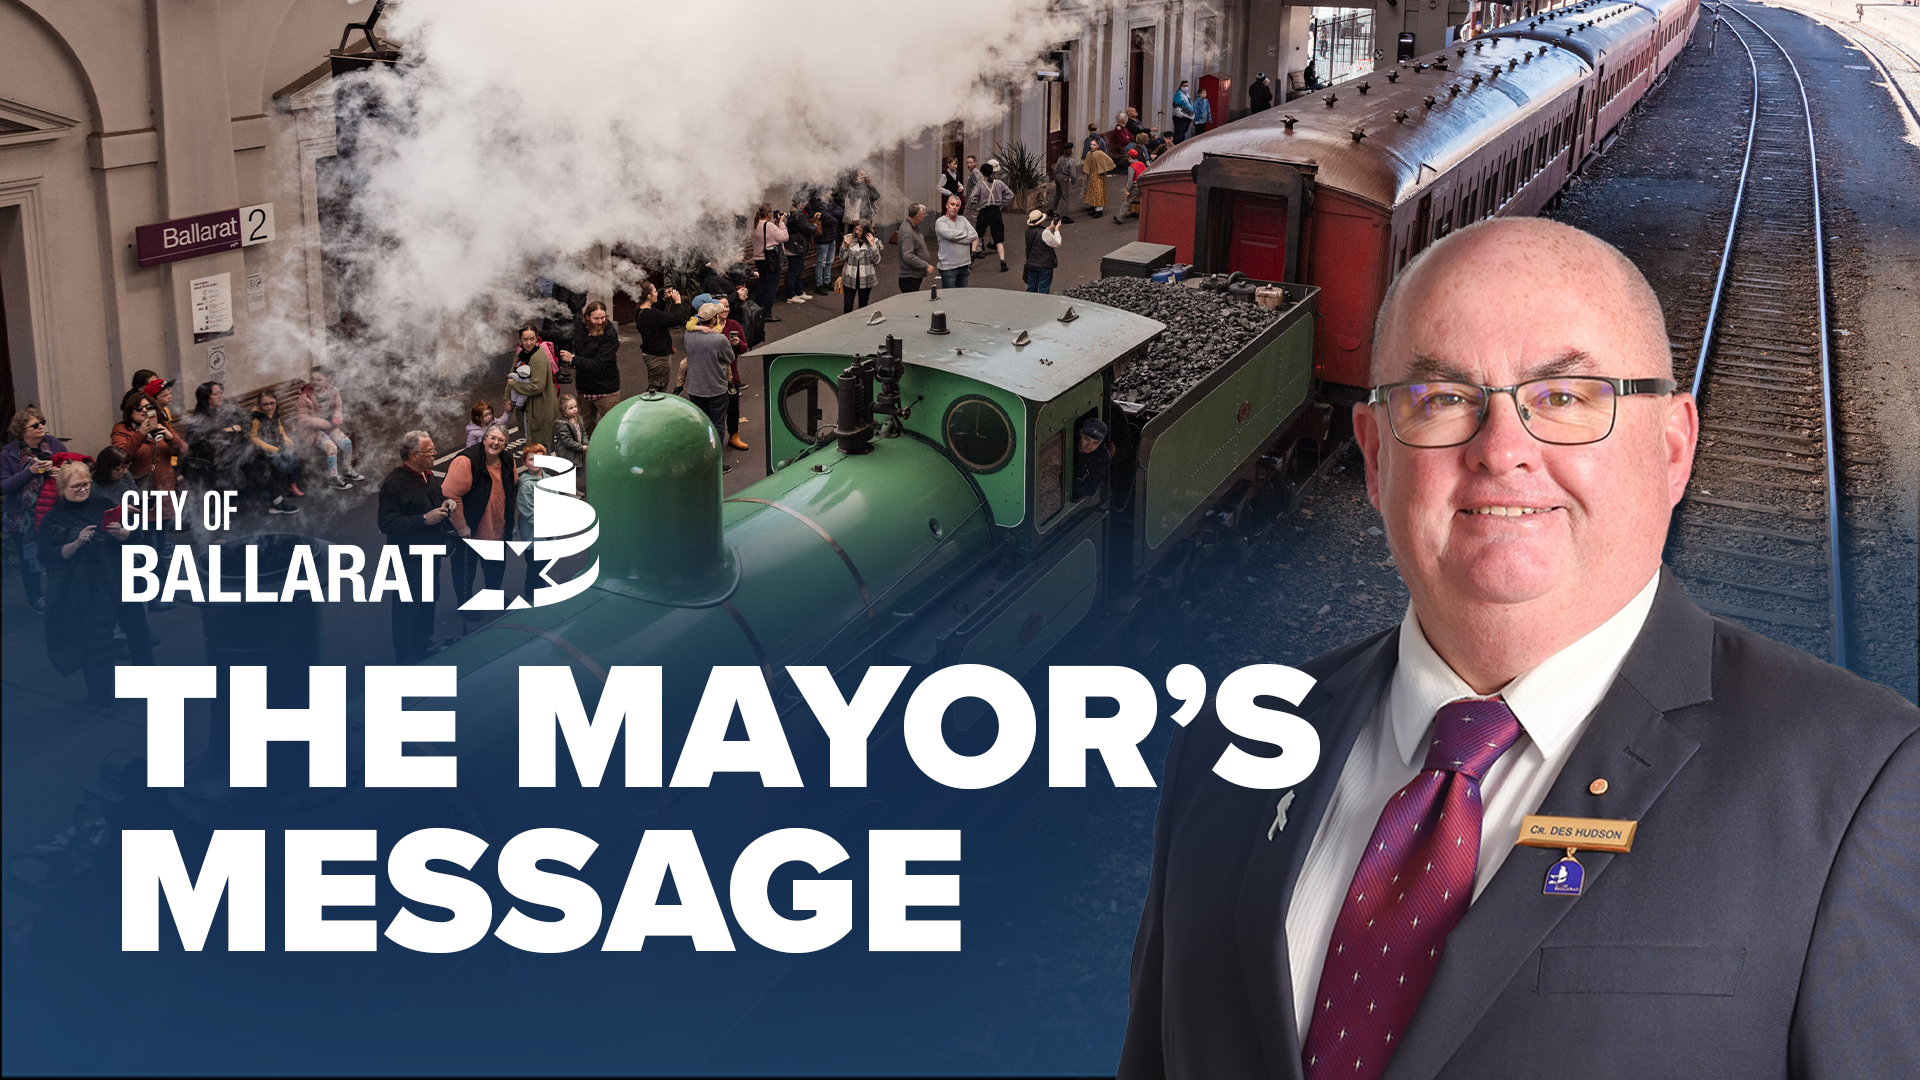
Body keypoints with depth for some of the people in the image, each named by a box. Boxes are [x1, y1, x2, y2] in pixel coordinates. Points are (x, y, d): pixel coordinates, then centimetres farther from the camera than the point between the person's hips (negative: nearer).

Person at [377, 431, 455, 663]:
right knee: (407, 607, 1)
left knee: (428, 602, 22)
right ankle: (406, 657, 12)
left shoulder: (428, 476, 7)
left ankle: (424, 645, 39)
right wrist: (425, 519, -28)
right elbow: (387, 523, -27)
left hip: (430, 553, 9)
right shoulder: (395, 483, -22)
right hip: (408, 558, -9)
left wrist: (446, 503, 3)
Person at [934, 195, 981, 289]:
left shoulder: (963, 220, 12)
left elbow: (974, 236, 4)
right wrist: (965, 233, -7)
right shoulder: (940, 222, -6)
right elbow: (949, 234, -24)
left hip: (964, 264, 6)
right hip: (948, 267, -6)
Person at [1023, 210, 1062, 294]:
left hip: (1031, 264, 6)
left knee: (1031, 289, 16)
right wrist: (1056, 230, 1)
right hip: (1044, 266, -6)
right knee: (1044, 291, 5)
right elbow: (1057, 244, -11)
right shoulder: (1045, 233, -25)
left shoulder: (1028, 230, -3)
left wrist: (1050, 228, 14)